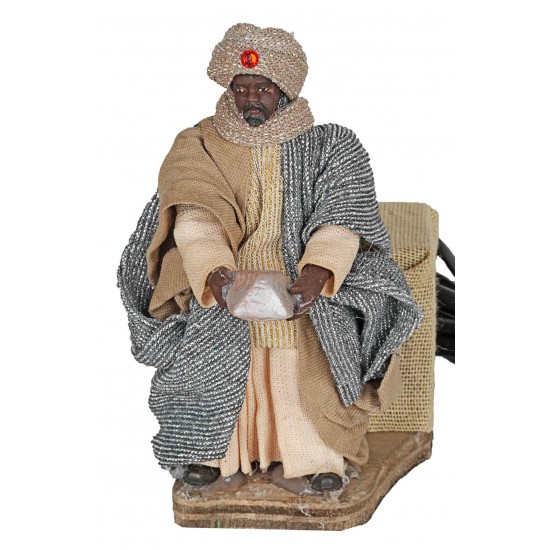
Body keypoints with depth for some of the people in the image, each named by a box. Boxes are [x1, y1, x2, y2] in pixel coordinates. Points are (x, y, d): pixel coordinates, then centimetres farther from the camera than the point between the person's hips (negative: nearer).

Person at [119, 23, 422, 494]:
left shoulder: (329, 146, 1)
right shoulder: (201, 146, 2)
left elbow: (339, 217, -10)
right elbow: (195, 219, -12)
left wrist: (319, 268, -30)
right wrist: (214, 269, -33)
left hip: (301, 283, 0)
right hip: (224, 285, 1)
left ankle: (317, 453, 5)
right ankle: (212, 449, 4)